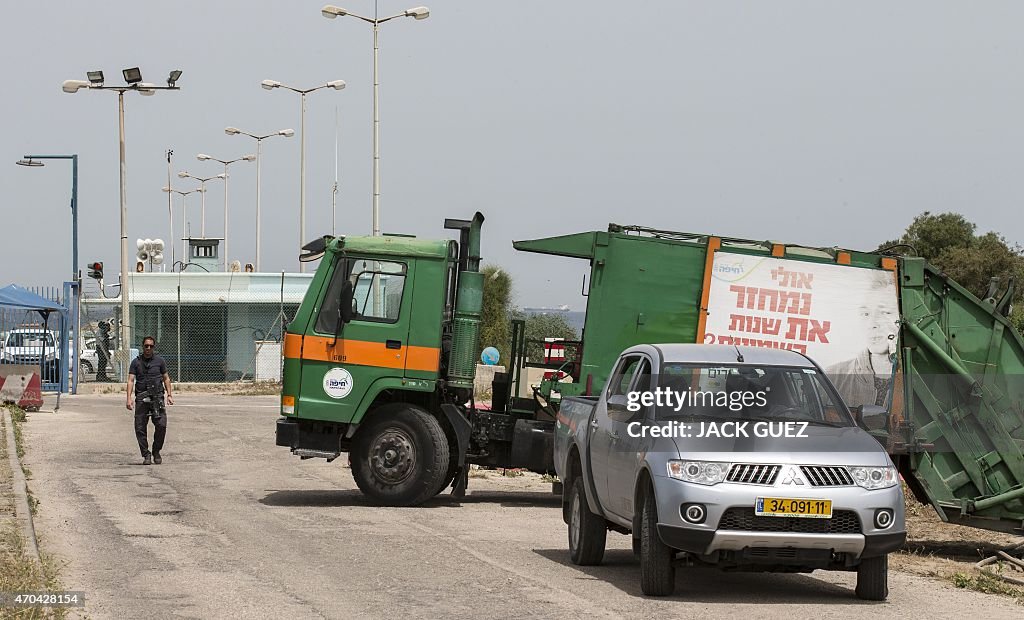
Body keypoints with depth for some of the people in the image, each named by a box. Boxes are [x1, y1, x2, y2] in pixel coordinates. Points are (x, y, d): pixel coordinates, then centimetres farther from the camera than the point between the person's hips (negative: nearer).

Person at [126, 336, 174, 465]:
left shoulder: (159, 361, 10)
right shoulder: (136, 362, 7)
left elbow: (166, 378, 16)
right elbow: (131, 380, 2)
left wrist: (169, 395, 5)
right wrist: (129, 398, -9)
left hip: (157, 397, 0)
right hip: (141, 398, 0)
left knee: (161, 425, -12)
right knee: (140, 428, -4)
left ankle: (156, 452, 7)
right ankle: (146, 455, 6)